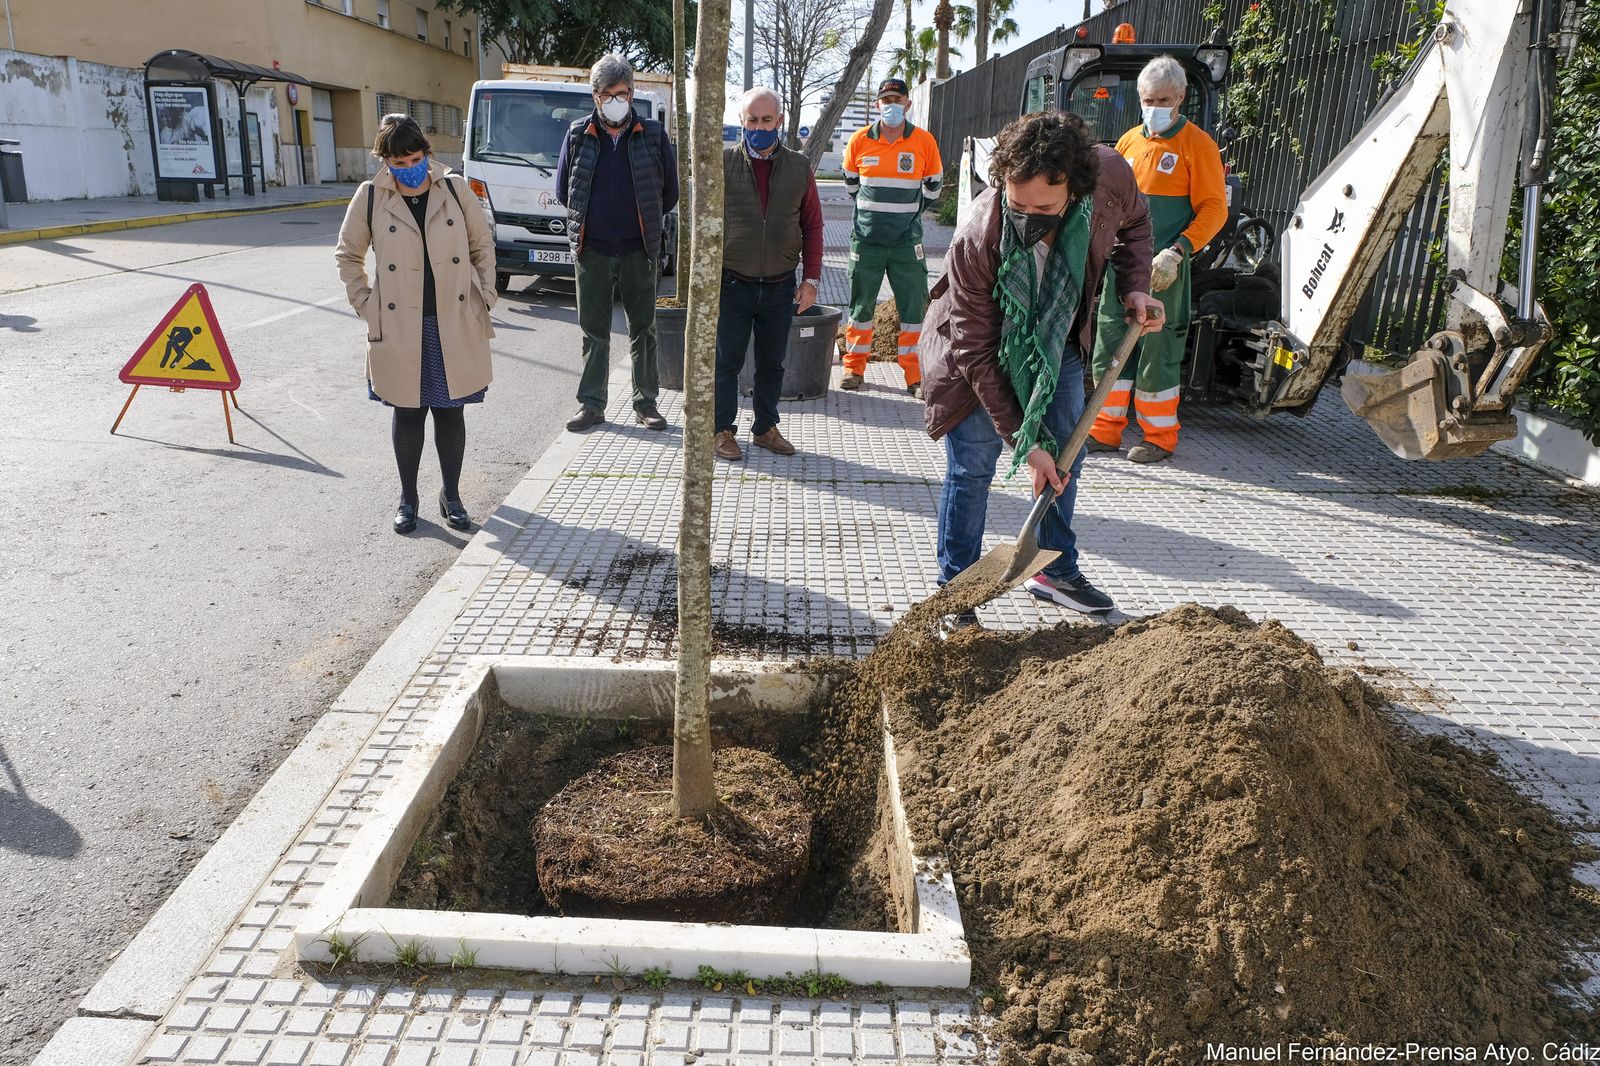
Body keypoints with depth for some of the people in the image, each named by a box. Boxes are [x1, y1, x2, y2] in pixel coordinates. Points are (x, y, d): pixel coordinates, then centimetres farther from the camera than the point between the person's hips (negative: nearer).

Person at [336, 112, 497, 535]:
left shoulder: (454, 189, 2)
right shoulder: (370, 197, 0)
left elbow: (483, 243, 12)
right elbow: (348, 254, 12)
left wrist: (484, 294, 4)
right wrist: (365, 303, 3)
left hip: (455, 325, 1)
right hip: (400, 329, 0)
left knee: (450, 411, 7)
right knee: (408, 413, 7)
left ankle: (451, 495, 22)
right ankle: (407, 497, 23)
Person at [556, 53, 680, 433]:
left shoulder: (653, 134, 2)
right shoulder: (578, 135, 4)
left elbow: (670, 191, 8)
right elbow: (563, 190, 13)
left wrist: (644, 223, 10)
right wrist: (587, 221, 12)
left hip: (638, 251, -1)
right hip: (592, 250, 1)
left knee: (643, 329, 6)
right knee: (594, 331, 6)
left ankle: (645, 403, 14)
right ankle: (591, 404, 13)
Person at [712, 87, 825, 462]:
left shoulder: (799, 167, 5)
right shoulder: (724, 163, -2)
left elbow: (812, 225, 8)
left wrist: (811, 279, 1)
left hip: (781, 286, 3)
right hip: (732, 284, -2)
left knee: (772, 363, 12)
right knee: (726, 361, 3)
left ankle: (765, 428, 25)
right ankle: (722, 431, 14)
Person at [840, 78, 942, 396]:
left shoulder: (924, 141, -2)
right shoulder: (860, 140, 0)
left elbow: (933, 184, 12)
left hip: (907, 241, 0)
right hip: (866, 239, 1)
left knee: (913, 307, -1)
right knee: (861, 306, 7)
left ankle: (914, 375, 7)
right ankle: (854, 367, 20)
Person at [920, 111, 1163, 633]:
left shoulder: (1111, 175, -28)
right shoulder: (975, 243, -39)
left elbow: (1134, 223, 0)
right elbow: (976, 352, -29)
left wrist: (1135, 287, -15)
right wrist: (1023, 441, -28)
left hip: (1060, 341, 5)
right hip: (984, 348, -5)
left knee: (1066, 455, 12)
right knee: (971, 468, -5)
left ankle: (1057, 571, 29)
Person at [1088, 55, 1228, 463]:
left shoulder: (1197, 144, -3)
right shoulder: (1129, 141, 14)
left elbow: (1213, 209, -8)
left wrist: (1178, 251, -20)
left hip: (1162, 269, -6)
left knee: (1157, 350, -2)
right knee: (1110, 342, 7)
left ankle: (1160, 437, 10)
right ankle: (1106, 430, 17)